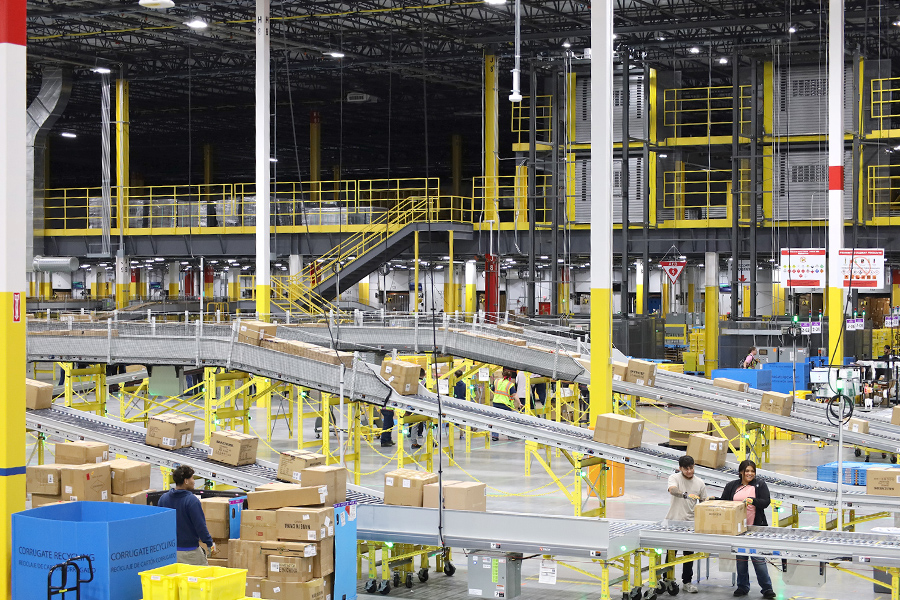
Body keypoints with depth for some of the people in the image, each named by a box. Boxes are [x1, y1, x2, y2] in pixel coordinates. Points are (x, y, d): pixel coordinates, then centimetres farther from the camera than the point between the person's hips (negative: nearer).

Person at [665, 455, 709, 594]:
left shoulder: (699, 483, 4)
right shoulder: (674, 478, -7)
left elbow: (703, 501, 12)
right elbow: (672, 490, -28)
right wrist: (686, 495, -45)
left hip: (690, 522, 3)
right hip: (673, 520, -2)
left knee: (689, 553, 6)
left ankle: (687, 582, 15)